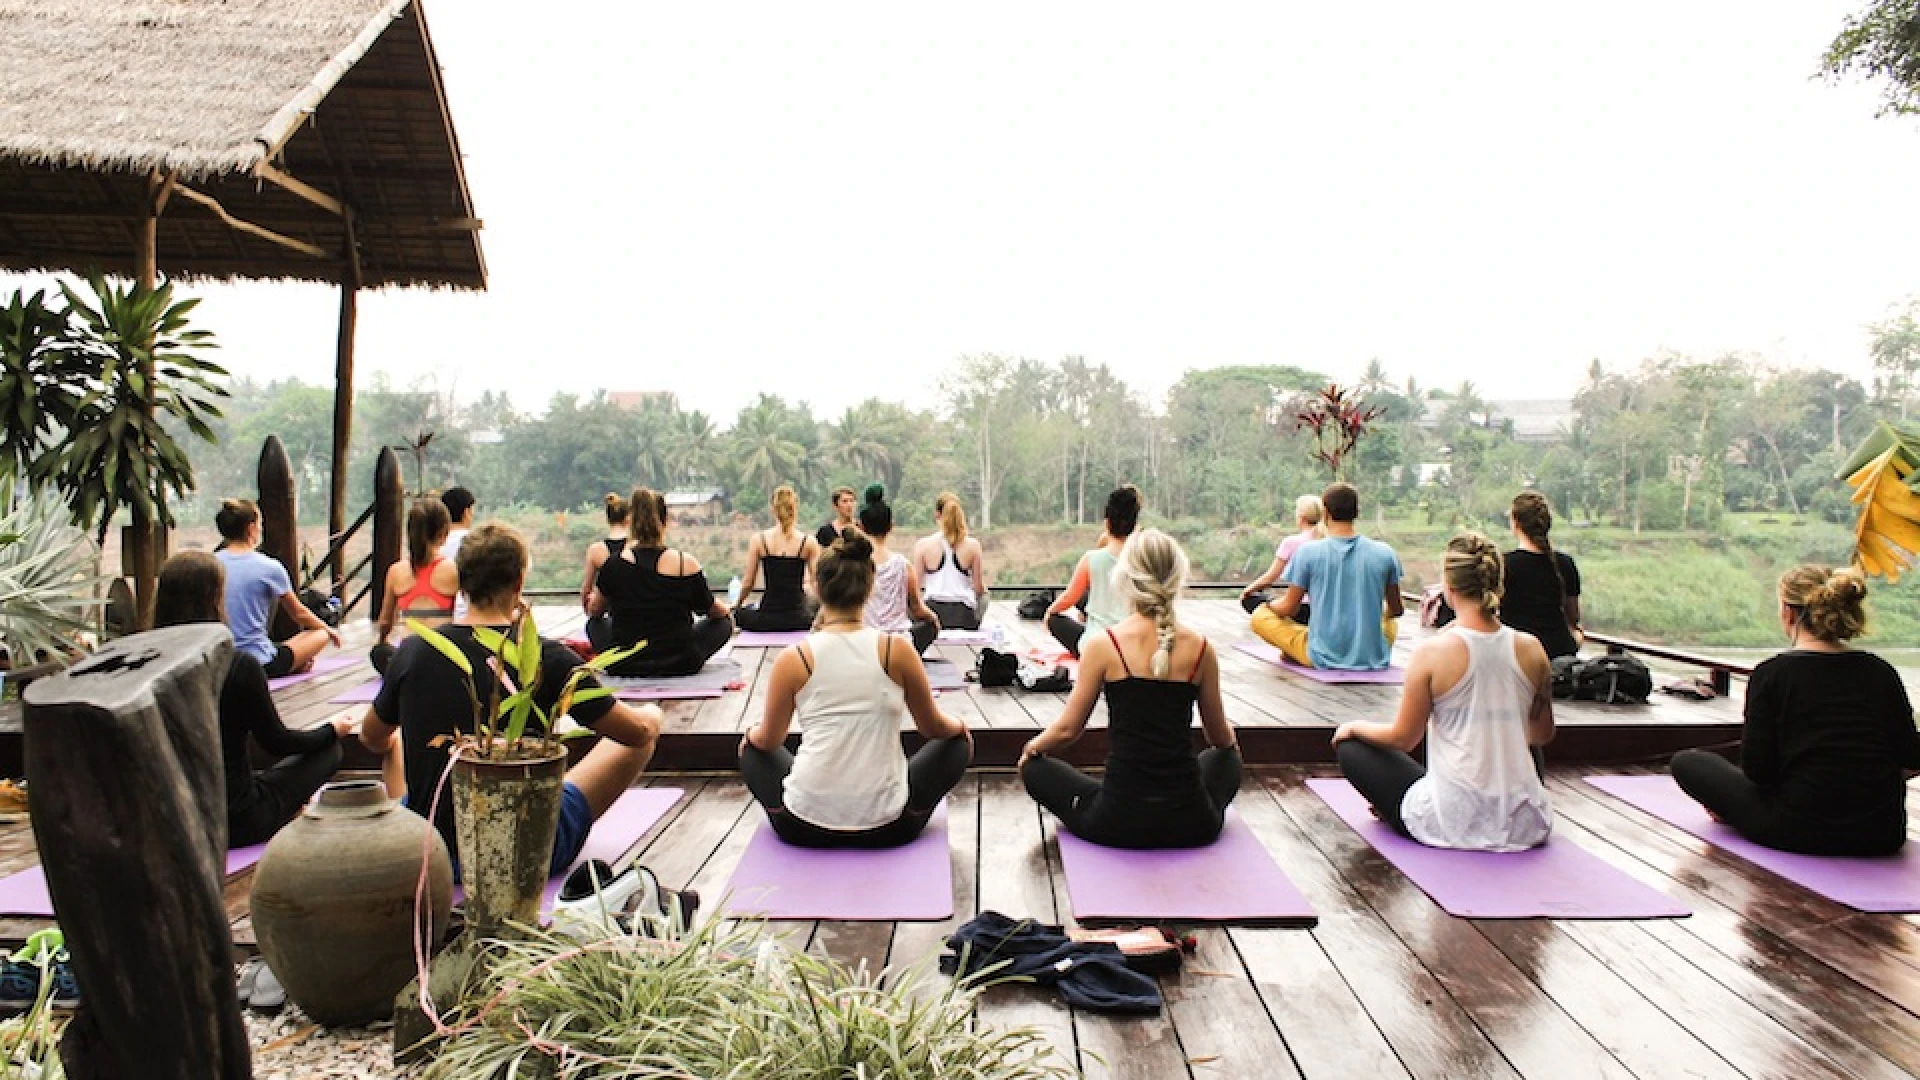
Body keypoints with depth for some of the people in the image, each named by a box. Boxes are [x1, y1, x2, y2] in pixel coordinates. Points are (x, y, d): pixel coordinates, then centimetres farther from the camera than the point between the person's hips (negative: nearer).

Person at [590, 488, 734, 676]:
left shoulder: (613, 566, -9)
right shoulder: (686, 564, -12)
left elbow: (593, 611, 10)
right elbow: (713, 610, 5)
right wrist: (726, 610, 27)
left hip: (623, 667, 2)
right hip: (680, 665, -2)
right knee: (724, 620, 22)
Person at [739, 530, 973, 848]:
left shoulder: (793, 658, -7)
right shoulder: (897, 649, -8)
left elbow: (769, 740, 8)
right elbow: (933, 727, 7)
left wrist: (752, 733, 33)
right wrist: (959, 726, 30)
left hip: (805, 827, 1)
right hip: (887, 827, 0)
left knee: (751, 748, 30)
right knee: (958, 742, 25)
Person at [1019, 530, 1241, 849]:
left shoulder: (1104, 643, -10)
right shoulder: (1199, 647, -2)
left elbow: (1068, 728, -2)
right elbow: (1221, 737, 11)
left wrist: (1033, 747, 20)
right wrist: (1229, 739, 36)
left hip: (1118, 822, -3)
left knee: (1034, 768, 23)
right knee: (1226, 757, 36)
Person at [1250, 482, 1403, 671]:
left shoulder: (1308, 551, -10)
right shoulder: (1385, 553, -3)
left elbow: (1288, 608, -1)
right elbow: (1397, 609, 10)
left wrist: (1270, 605, 22)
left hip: (1324, 658, -3)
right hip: (1374, 658, 3)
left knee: (1260, 615, 15)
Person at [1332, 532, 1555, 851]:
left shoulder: (1433, 652, -15)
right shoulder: (1531, 650, -4)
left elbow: (1403, 737, -4)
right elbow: (1544, 735, 11)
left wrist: (1354, 727, 15)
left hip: (1450, 825, -4)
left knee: (1349, 745, 15)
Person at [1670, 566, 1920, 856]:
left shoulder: (1772, 674, -10)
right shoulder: (1881, 672, 3)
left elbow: (1757, 768, -9)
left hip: (1800, 833, -3)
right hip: (1883, 837, 4)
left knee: (1685, 762, 12)